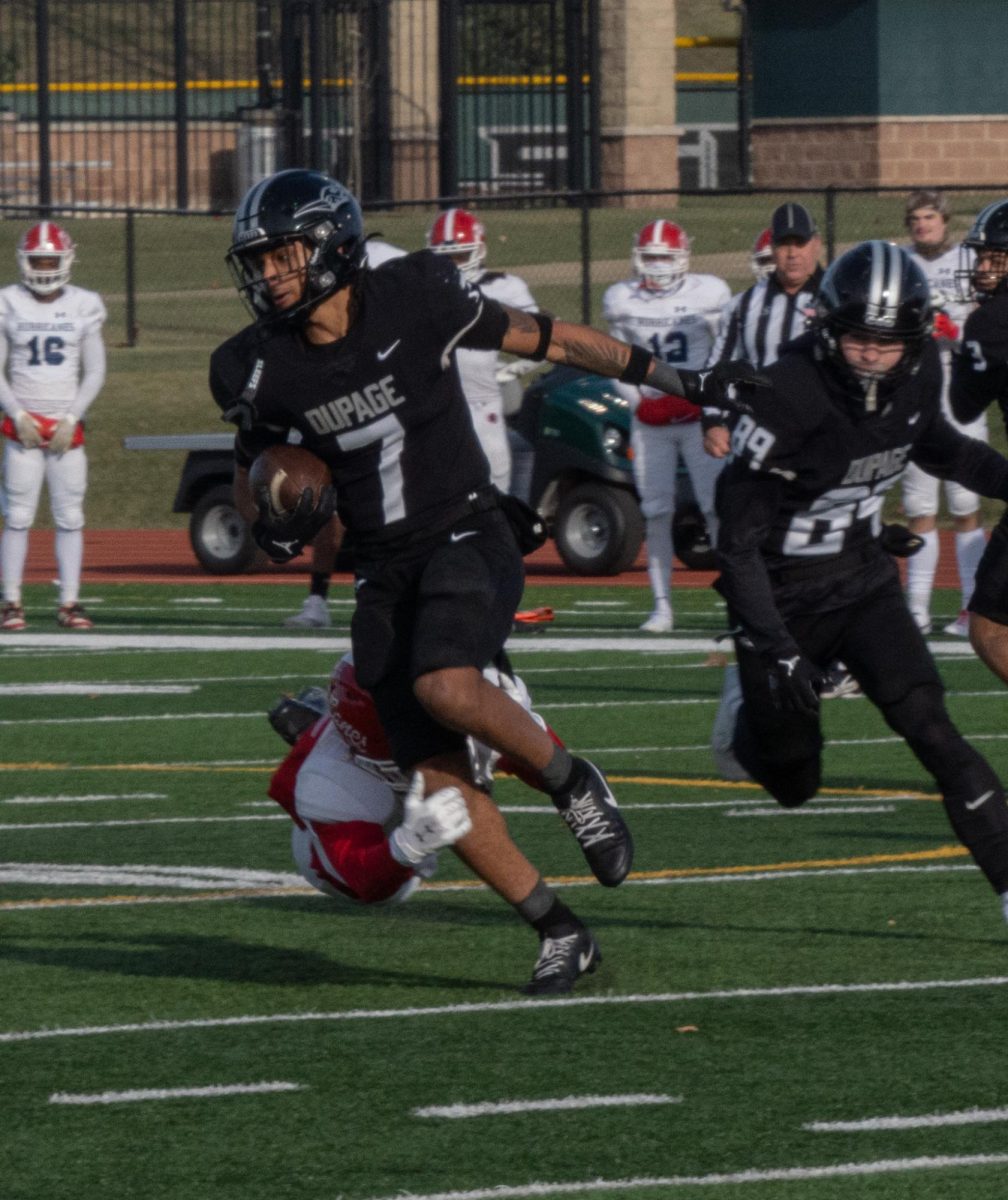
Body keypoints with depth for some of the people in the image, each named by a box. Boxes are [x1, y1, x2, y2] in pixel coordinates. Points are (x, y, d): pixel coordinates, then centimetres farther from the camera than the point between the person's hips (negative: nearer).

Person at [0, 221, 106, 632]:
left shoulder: (83, 306, 5)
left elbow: (94, 373, 6)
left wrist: (72, 418, -6)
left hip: (67, 428, 1)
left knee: (70, 517, -1)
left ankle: (70, 602, 2)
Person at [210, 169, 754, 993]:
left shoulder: (412, 300, -11)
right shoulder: (264, 369, -1)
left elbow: (543, 338, -1)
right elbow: (253, 467, 16)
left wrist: (677, 381, 1)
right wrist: (273, 525, -7)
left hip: (467, 537, -4)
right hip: (384, 574, 4)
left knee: (446, 688, -32)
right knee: (437, 777, -5)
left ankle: (571, 782, -5)